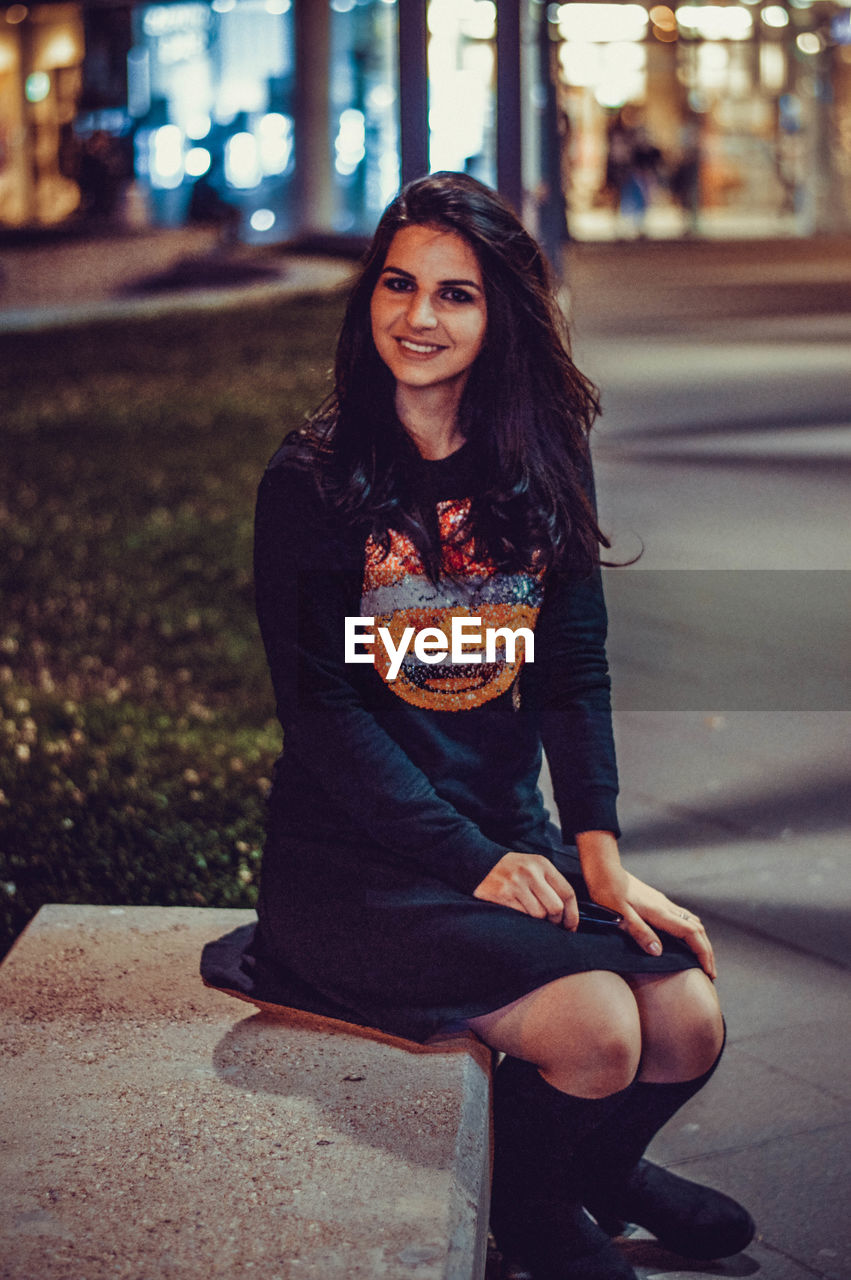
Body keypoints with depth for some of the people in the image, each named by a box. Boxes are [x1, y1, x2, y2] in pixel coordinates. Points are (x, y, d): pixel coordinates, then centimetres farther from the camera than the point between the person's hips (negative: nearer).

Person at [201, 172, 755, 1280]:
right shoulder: (311, 482, -8)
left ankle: (603, 1166, 22)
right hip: (356, 855, -5)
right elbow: (322, 709, -12)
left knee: (690, 1022, -14)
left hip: (514, 833, 5)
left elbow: (576, 671, 5)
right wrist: (473, 861, -18)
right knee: (595, 1027, -24)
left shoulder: (542, 463, 7)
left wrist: (598, 849, -9)